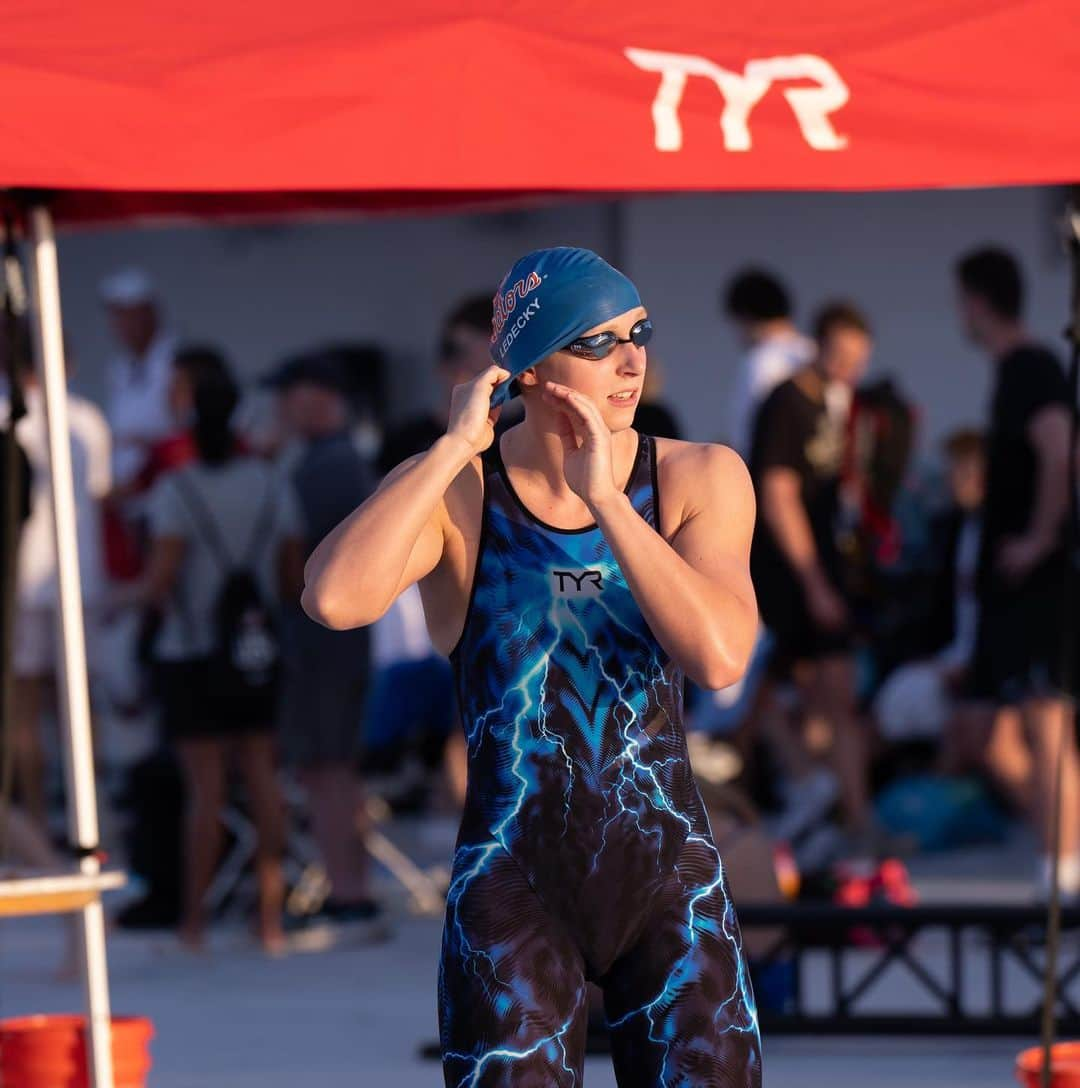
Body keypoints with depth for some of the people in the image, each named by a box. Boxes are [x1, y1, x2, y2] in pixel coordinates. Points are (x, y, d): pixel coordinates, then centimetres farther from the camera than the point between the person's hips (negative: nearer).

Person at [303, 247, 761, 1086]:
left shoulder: (700, 480, 0)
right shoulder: (454, 494, -4)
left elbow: (721, 656, -17)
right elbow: (334, 598, -25)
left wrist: (604, 498, -19)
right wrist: (455, 447, -18)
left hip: (670, 888, 1)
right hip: (513, 892, -1)